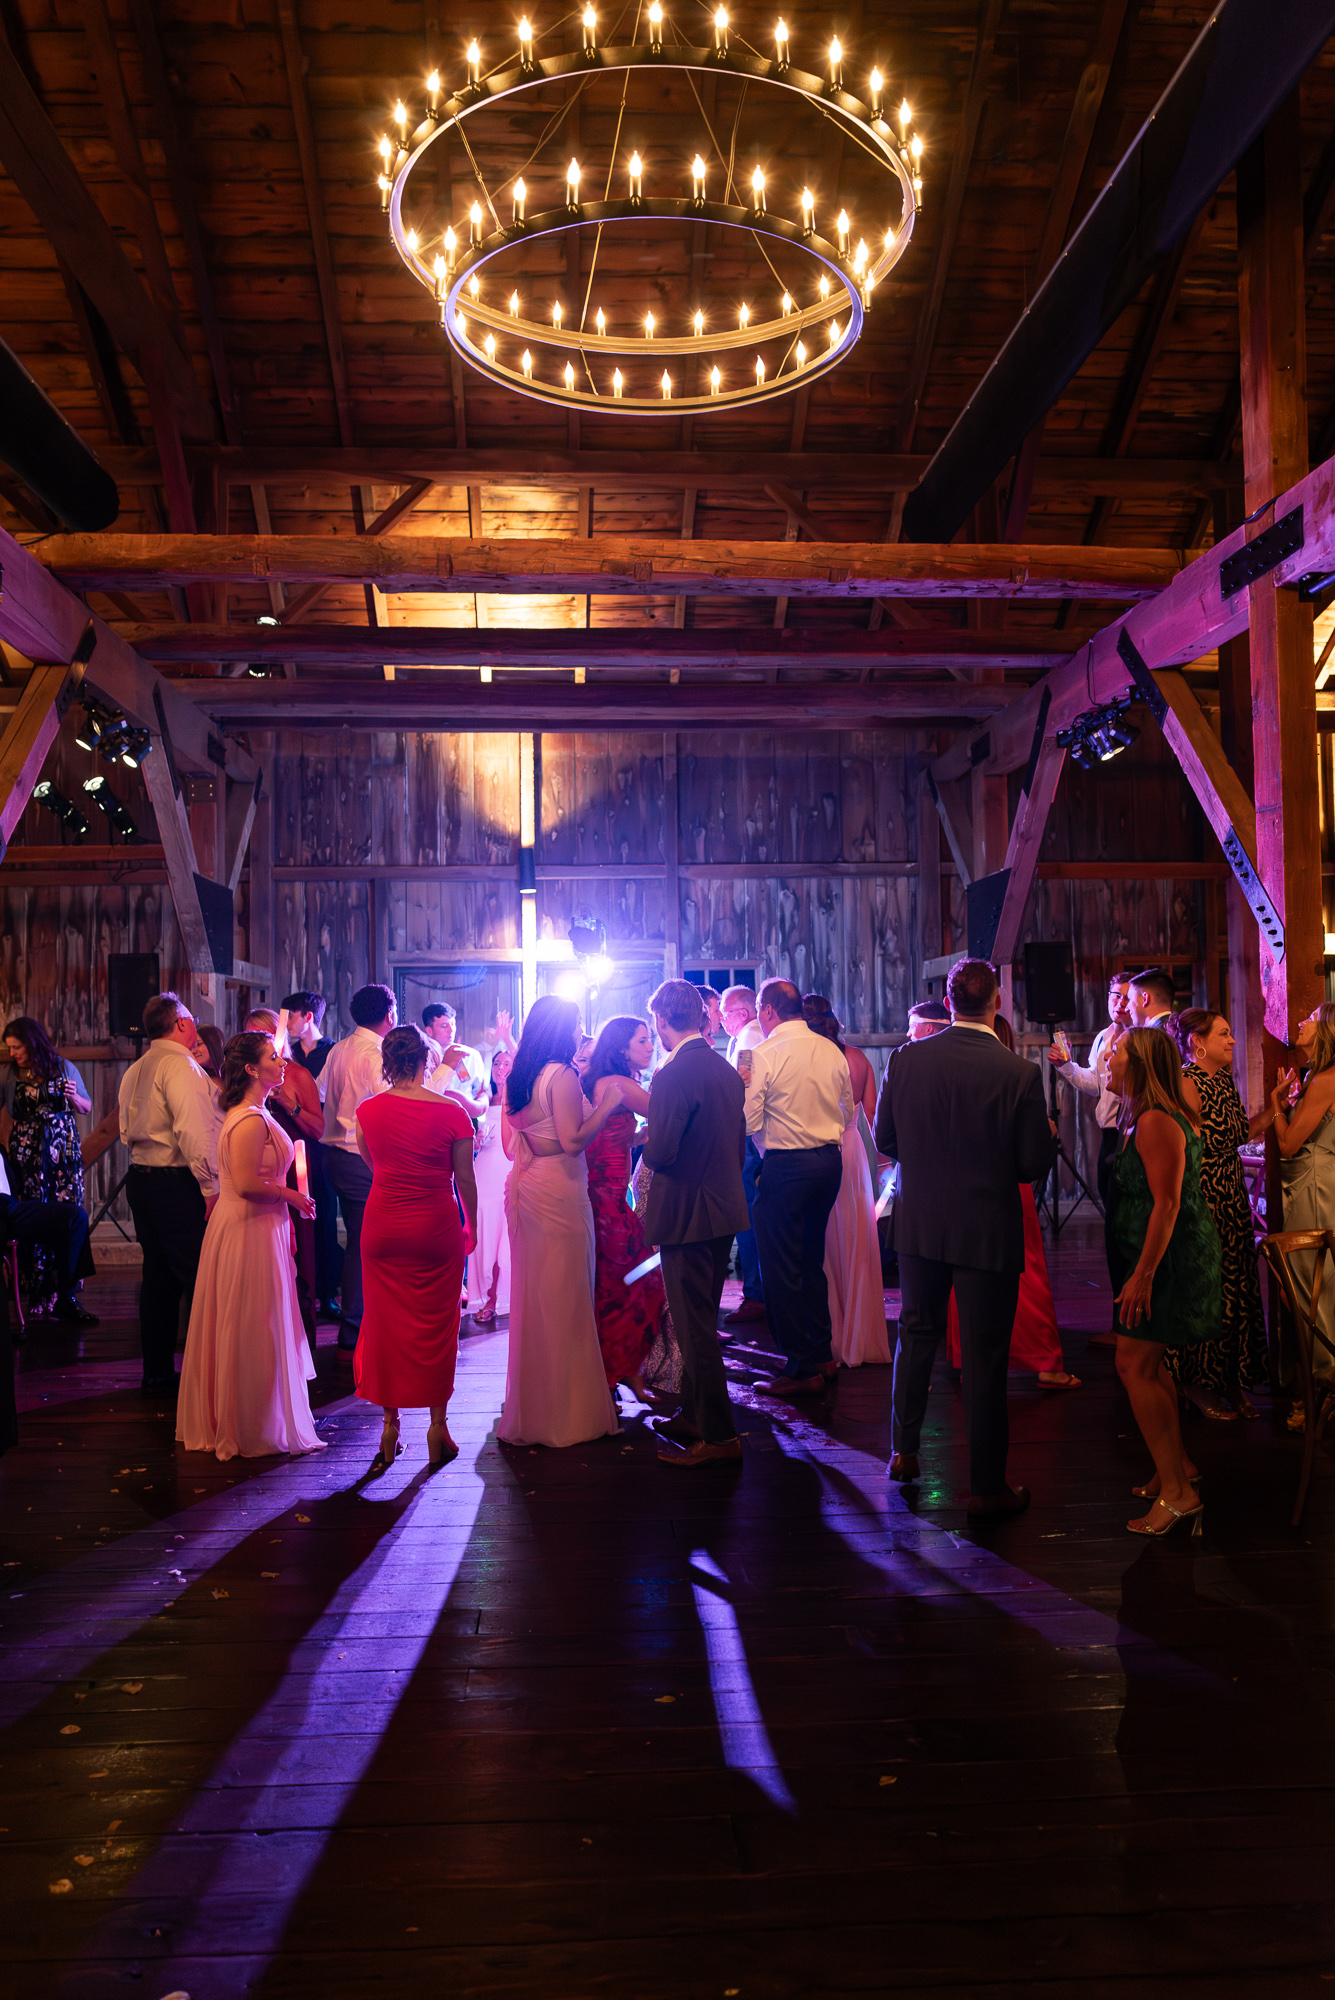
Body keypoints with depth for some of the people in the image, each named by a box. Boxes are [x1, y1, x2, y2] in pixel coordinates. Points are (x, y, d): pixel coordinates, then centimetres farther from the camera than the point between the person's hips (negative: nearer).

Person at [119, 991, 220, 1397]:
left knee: (158, 1277, 13)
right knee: (199, 1279, -5)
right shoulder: (180, 1064, -13)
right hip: (177, 1182, -9)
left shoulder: (134, 1071, 15)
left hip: (140, 1178, 9)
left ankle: (156, 1374, 19)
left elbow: (127, 1133, 20)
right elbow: (192, 1130, -21)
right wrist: (210, 1186, -18)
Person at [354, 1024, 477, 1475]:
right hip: (437, 1227, -2)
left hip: (383, 1226, 2)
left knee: (385, 1324, 11)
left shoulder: (367, 1110, -2)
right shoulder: (451, 1112, -10)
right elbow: (465, 1178, -3)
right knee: (436, 1327, 8)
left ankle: (390, 1426, 17)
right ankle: (437, 1428, 15)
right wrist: (472, 1225, 11)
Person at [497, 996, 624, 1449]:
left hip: (523, 1189, 8)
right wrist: (608, 1103, -10)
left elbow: (509, 1145, 14)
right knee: (564, 1300, 1)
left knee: (530, 1297, 15)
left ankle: (529, 1408, 25)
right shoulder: (562, 1075, -14)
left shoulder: (513, 1078, 10)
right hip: (559, 1191, -8)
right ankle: (567, 1411, 9)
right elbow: (572, 1141, -20)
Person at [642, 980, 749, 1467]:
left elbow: (661, 1152, -23)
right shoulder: (727, 1070, 8)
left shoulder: (672, 1076, -20)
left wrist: (646, 1142, -2)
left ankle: (718, 1437, 7)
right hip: (726, 1208, 9)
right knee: (702, 1321, 20)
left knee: (695, 1326, 0)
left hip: (687, 1215, -9)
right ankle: (695, 1415, 32)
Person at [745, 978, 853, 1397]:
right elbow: (847, 1112, 15)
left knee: (783, 1268, 2)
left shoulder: (765, 1055, -13)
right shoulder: (832, 1051, 5)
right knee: (812, 1261, 20)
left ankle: (802, 1369, 6)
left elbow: (749, 1122, -14)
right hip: (830, 1161, 7)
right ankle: (821, 1354, 27)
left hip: (786, 1165, -7)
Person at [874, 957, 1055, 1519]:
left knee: (916, 1334, 22)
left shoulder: (905, 1059, -7)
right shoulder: (1020, 1073, -16)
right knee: (984, 1357, 6)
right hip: (988, 1230, -3)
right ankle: (988, 1488, 17)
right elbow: (1035, 1164, -11)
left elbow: (885, 1141, 2)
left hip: (919, 1224, 3)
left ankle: (904, 1451, 34)